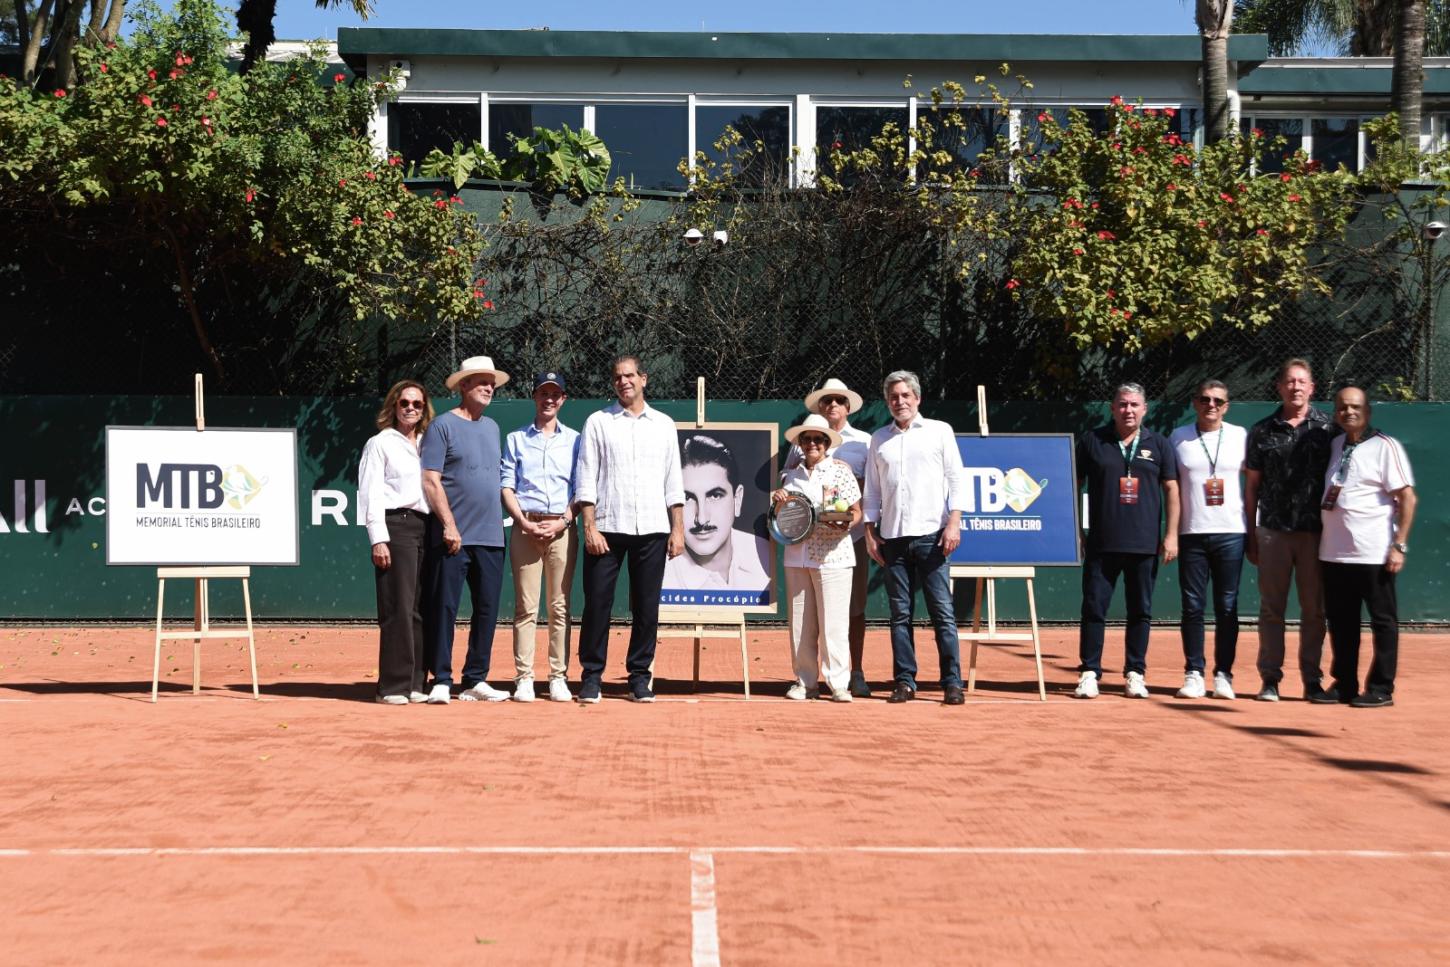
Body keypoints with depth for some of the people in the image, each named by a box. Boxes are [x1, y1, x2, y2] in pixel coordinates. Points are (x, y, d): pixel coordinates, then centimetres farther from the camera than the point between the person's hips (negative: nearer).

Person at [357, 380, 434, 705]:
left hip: (427, 528, 6)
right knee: (399, 609, -9)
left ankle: (415, 684, 8)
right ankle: (392, 687, -7)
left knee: (421, 610, 4)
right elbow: (370, 494, -2)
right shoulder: (380, 444, 5)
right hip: (396, 526, -6)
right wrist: (378, 540, -12)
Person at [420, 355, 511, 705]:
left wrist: (501, 522, 14)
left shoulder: (492, 427, 18)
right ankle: (441, 681, 1)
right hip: (454, 538, -6)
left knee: (487, 610, 6)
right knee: (445, 608, -4)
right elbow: (431, 480, -9)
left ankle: (475, 681, 14)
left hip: (491, 537, 6)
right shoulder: (443, 426, -2)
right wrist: (449, 525, -15)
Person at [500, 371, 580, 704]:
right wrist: (524, 523, -8)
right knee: (526, 607, -3)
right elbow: (506, 487, 7)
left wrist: (564, 522, -7)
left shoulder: (574, 440, 13)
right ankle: (524, 677, -1)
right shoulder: (516, 439, 13)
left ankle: (559, 677, 4)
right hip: (526, 528, 0)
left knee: (560, 607, 1)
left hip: (563, 529, 0)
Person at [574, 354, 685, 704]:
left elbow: (673, 482, 12)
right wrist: (590, 527, -8)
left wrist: (677, 529, 5)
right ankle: (591, 676, 6)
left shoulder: (664, 424, 13)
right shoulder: (598, 422, 6)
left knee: (647, 607, 3)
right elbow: (586, 479, 1)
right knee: (598, 603, -3)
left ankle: (639, 676, 12)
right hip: (607, 529, -2)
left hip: (652, 530, 2)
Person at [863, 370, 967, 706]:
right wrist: (870, 532, 9)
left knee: (942, 612, -5)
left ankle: (952, 683, -3)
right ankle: (905, 682, 8)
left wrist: (954, 522, -7)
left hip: (931, 535, -3)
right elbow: (872, 489, 17)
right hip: (893, 538, 3)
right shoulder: (879, 439, 15)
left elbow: (956, 479, 3)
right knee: (900, 614, 4)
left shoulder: (940, 431, 7)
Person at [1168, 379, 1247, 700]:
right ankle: (1194, 674, 7)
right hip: (1191, 533, 0)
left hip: (1230, 533, 0)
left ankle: (1223, 675, 9)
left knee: (1227, 607, 2)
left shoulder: (1241, 436, 6)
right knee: (1192, 606, 1)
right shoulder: (1178, 438, 7)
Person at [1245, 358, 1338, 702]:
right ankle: (1270, 678, 10)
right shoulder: (1261, 431, 7)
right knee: (1271, 607, 4)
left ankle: (1312, 679, 13)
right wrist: (1250, 535, 5)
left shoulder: (1328, 429, 4)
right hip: (1273, 531, 1)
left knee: (1314, 609, 5)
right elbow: (1251, 486, 9)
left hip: (1315, 531, 0)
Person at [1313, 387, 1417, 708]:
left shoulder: (1385, 447, -7)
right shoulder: (1335, 446, 13)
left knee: (1383, 620, 2)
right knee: (1340, 621, 11)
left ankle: (1381, 688, 8)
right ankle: (1344, 684, 21)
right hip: (1334, 552, 7)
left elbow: (1407, 497, -10)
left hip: (1373, 553, -7)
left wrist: (1399, 546, -16)